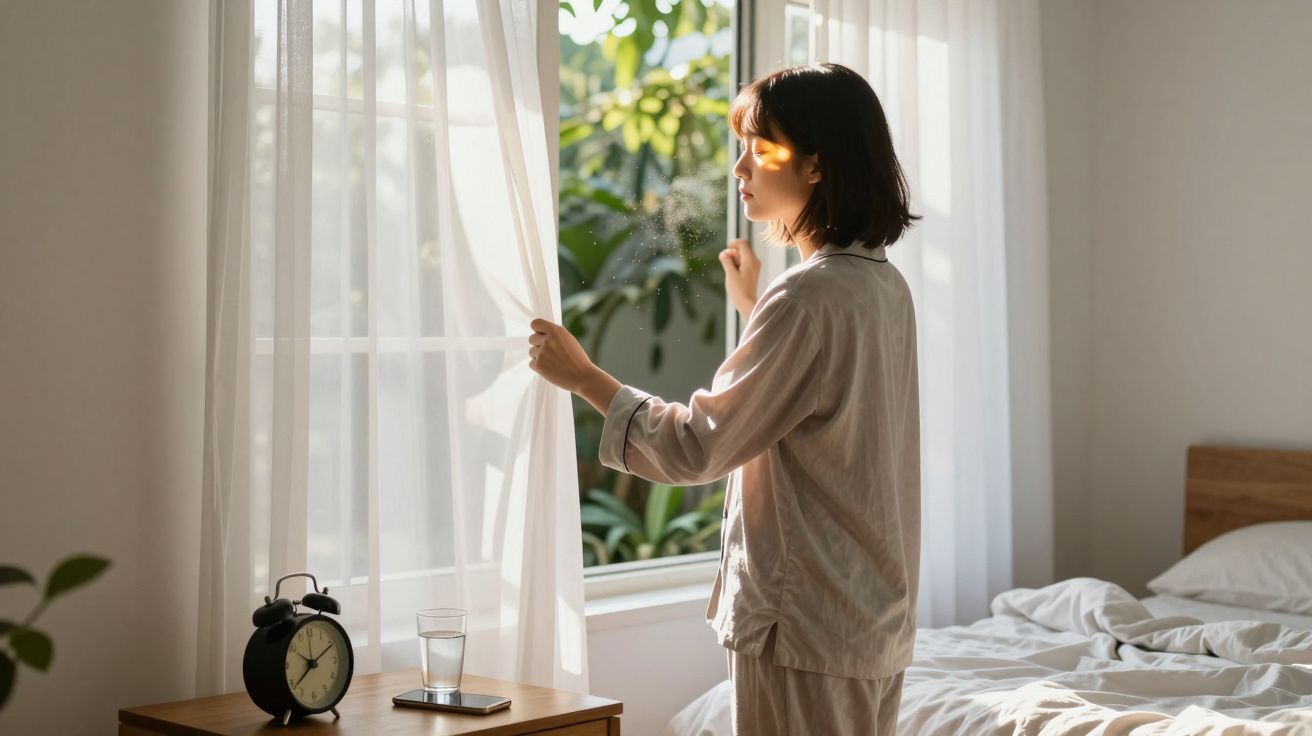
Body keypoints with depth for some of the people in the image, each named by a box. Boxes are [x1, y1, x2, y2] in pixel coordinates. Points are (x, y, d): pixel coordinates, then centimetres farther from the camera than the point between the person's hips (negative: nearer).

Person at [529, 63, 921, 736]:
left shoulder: (808, 297, -20)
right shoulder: (884, 286, 8)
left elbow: (694, 446, -18)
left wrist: (582, 376, -7)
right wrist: (751, 307, 26)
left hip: (806, 627, -9)